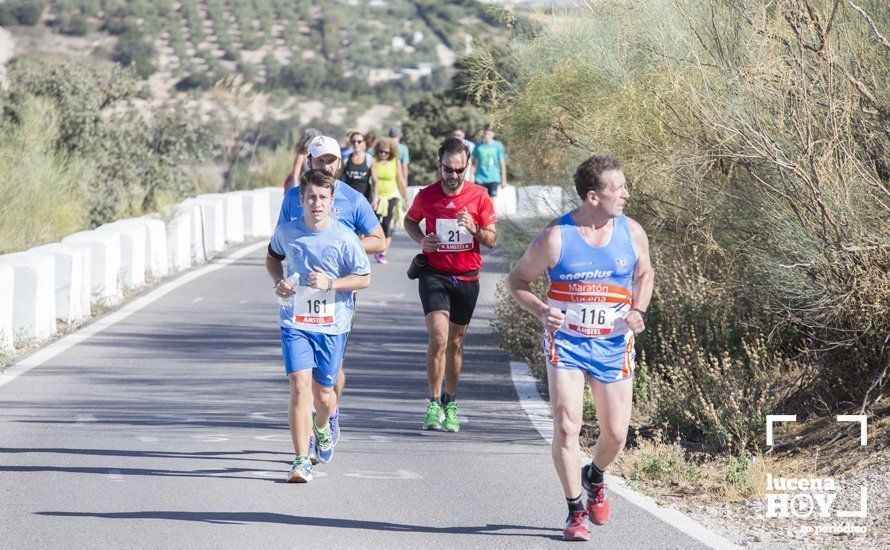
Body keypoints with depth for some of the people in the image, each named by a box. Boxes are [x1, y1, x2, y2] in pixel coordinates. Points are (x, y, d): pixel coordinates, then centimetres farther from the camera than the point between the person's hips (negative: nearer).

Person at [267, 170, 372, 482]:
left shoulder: (344, 238, -9)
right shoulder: (286, 232, -2)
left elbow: (364, 279, -2)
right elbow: (273, 257, 20)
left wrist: (330, 283, -17)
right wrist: (279, 282, 1)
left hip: (332, 324, 0)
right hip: (295, 321, 0)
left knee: (323, 392, 10)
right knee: (300, 386, -14)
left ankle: (322, 426, 47)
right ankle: (302, 461, -13)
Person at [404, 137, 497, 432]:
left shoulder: (479, 196, -3)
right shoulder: (426, 195, -3)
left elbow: (492, 240, 3)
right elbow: (410, 221, 17)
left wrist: (474, 229, -18)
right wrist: (421, 239, -3)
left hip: (467, 278, 2)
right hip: (434, 274, -2)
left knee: (455, 342, 12)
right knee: (439, 338, -18)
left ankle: (451, 401, 29)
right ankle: (434, 403, -8)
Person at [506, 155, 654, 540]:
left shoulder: (632, 233, -3)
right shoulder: (556, 238, -13)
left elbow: (644, 274, 17)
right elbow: (517, 280, -1)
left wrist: (638, 310, -2)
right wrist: (541, 311, -19)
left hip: (614, 345, 3)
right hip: (566, 342, -3)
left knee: (615, 434, 5)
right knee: (566, 427, -13)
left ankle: (594, 478, 39)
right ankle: (575, 511, 3)